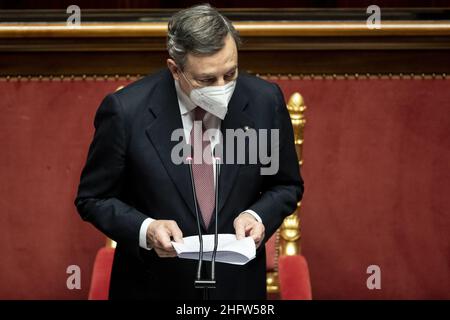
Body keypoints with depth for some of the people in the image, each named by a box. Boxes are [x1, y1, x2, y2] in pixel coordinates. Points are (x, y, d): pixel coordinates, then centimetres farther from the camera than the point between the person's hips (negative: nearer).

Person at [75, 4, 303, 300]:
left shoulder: (265, 100, -12)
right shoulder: (126, 110, -18)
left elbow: (287, 186, 2)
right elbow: (93, 198, -8)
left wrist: (258, 216, -18)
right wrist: (145, 230, -25)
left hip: (238, 286, 2)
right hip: (153, 286, -2)